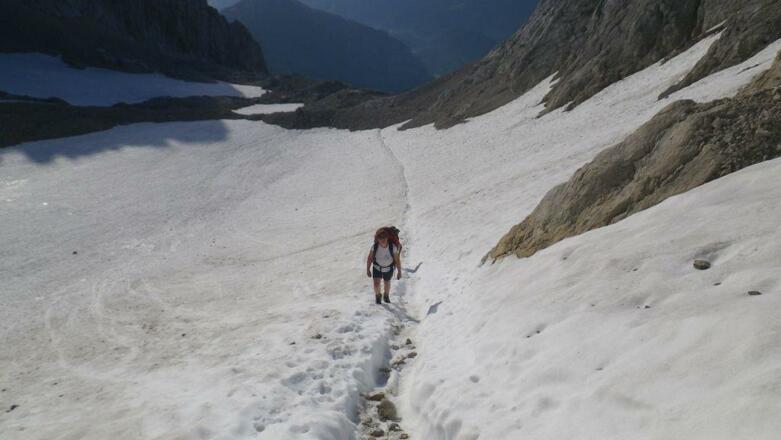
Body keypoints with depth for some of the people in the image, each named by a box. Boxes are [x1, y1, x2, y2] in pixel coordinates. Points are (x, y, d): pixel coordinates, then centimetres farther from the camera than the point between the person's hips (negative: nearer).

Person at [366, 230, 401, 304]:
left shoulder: (393, 247, -33)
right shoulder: (375, 247, -28)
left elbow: (397, 260, -21)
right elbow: (369, 258, -12)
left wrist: (399, 272, -14)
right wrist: (368, 270, -5)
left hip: (388, 268, 0)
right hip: (377, 267, 0)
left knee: (387, 283, 20)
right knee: (376, 283, -10)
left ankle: (386, 296, 52)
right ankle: (378, 296, 24)